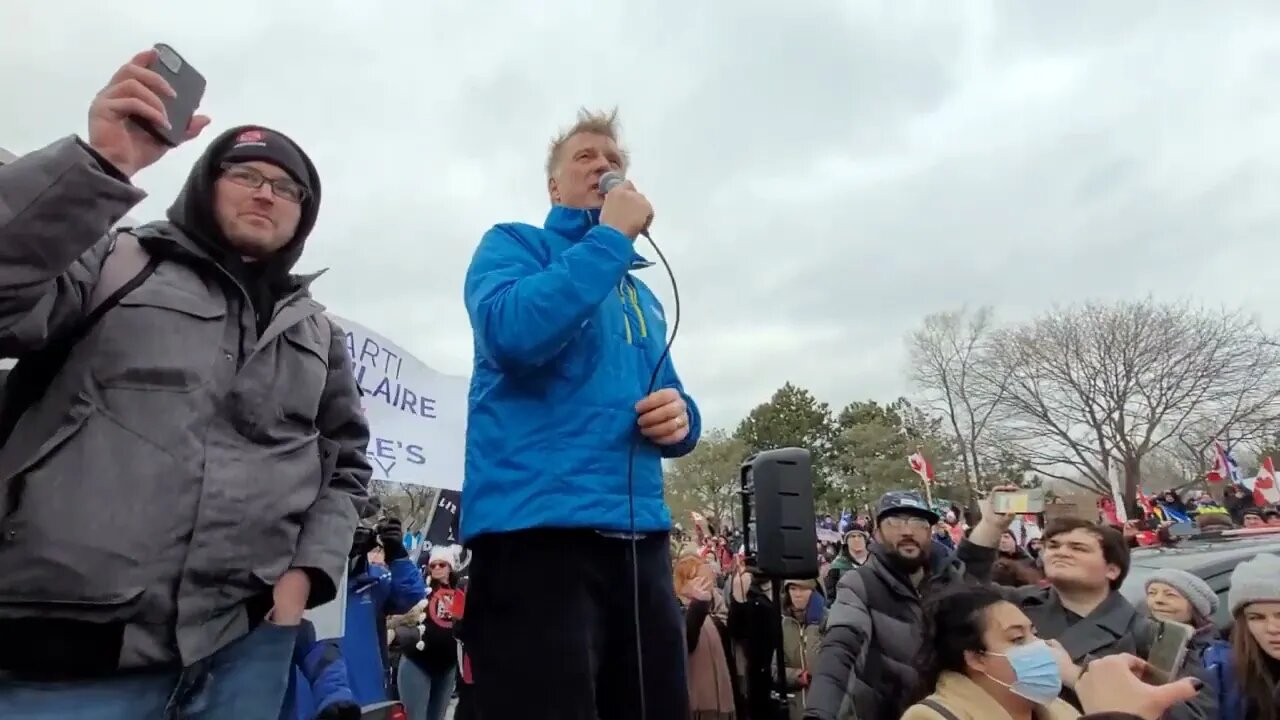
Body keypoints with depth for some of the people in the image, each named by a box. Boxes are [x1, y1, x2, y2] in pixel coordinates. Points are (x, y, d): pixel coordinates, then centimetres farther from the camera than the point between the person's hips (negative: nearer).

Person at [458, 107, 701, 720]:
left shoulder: (642, 296, 23)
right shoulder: (513, 244, 5)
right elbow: (514, 335, -18)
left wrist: (681, 417, 0)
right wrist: (612, 236, -8)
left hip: (640, 538, 7)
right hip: (535, 531, -6)